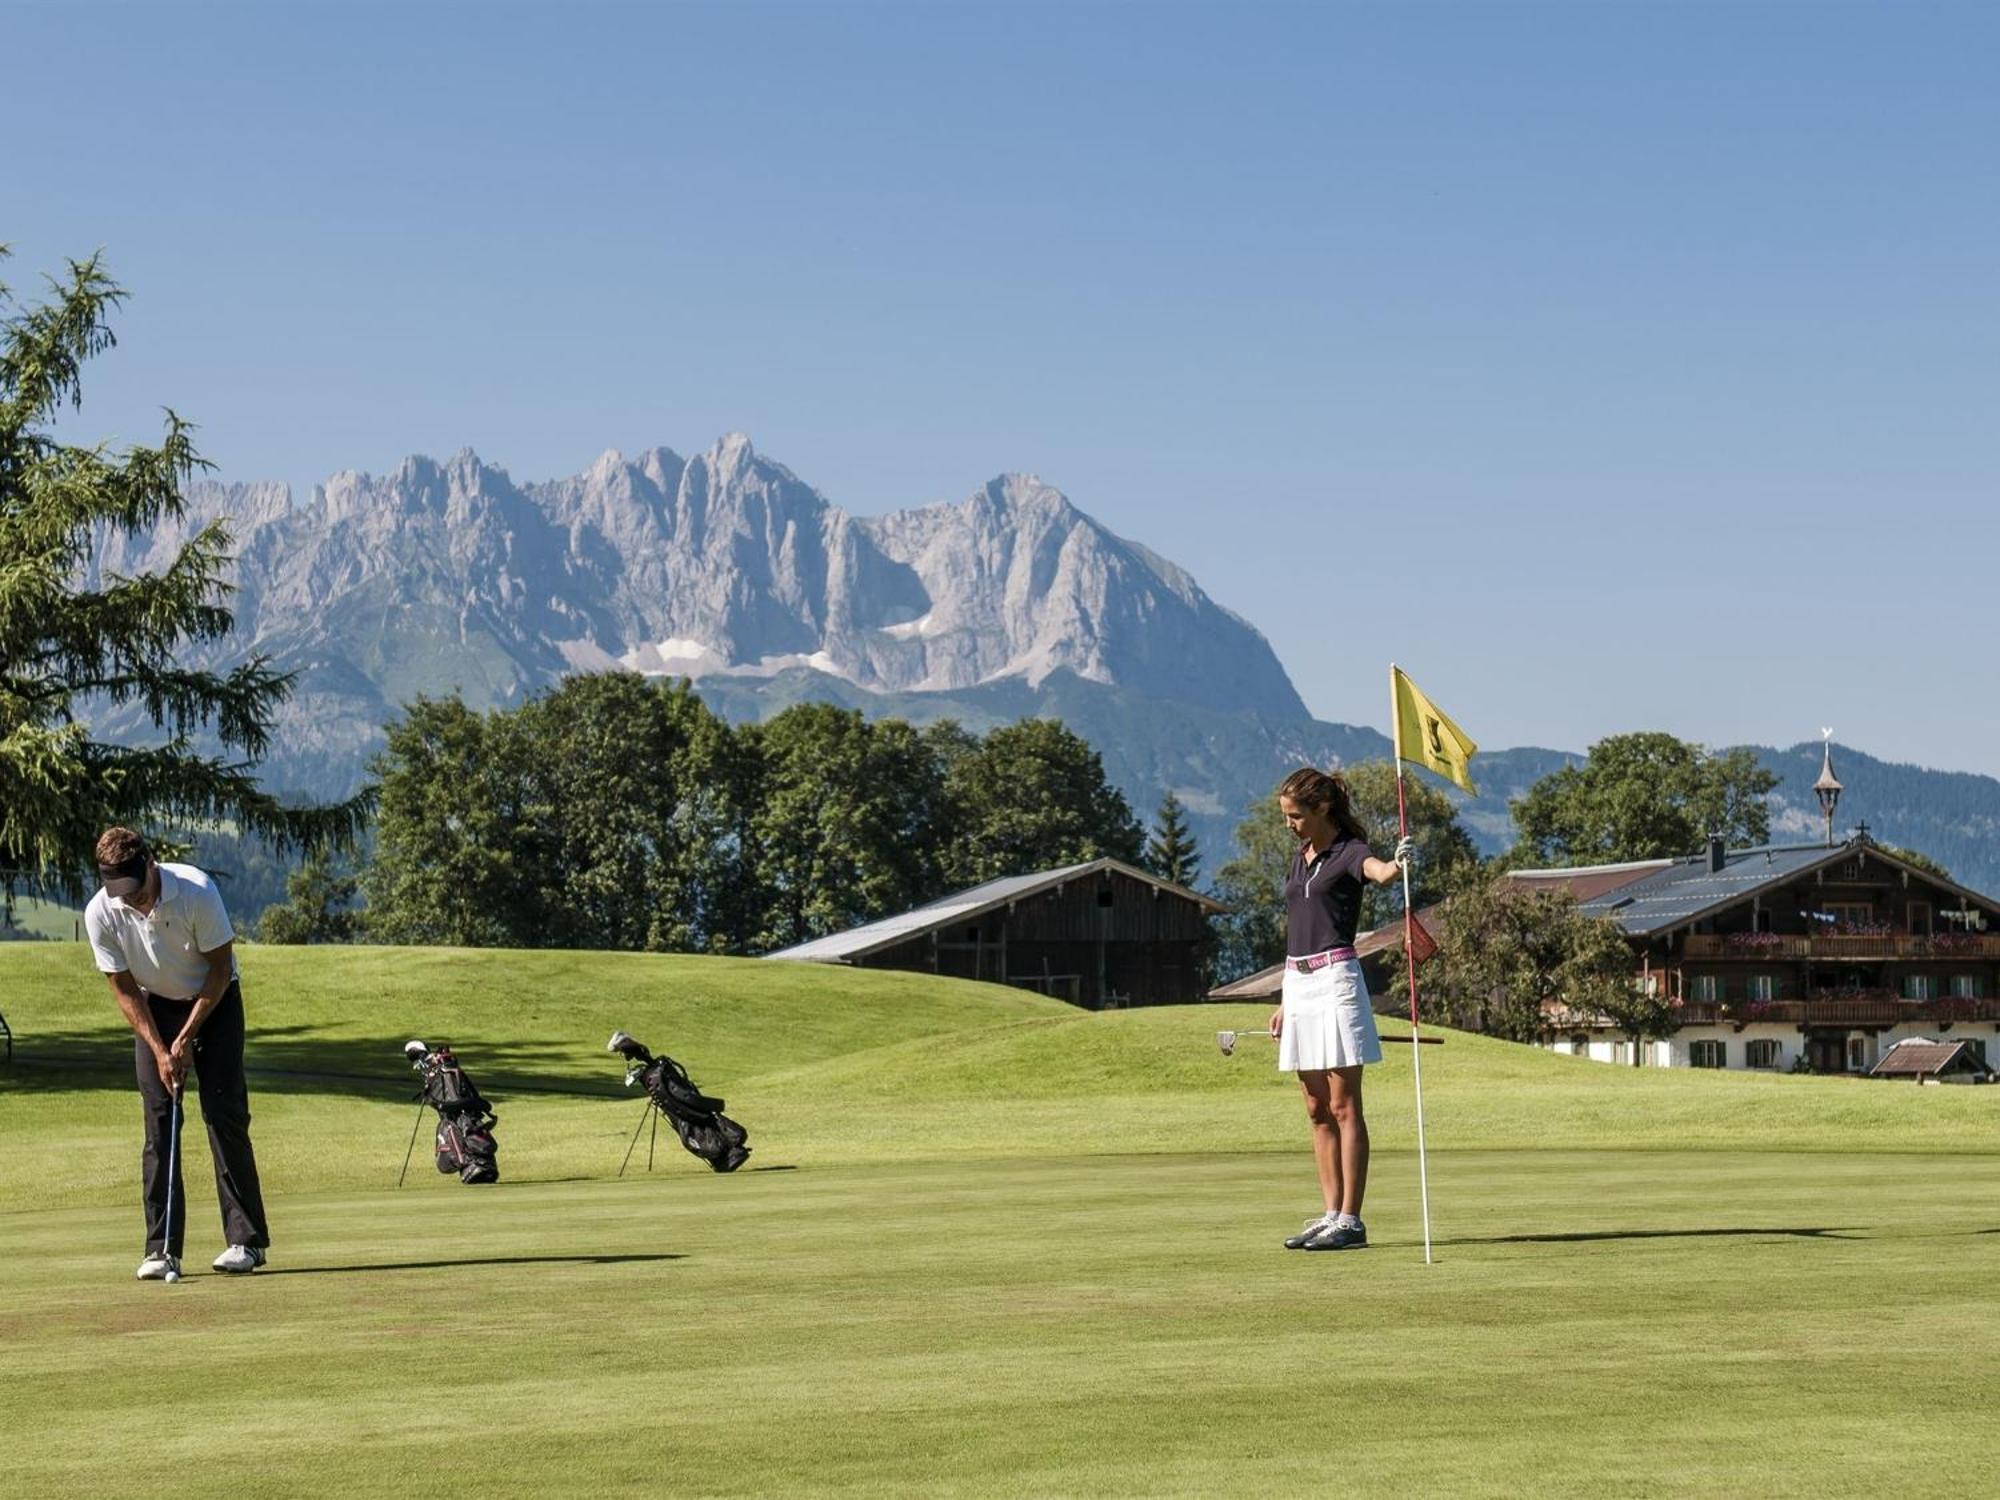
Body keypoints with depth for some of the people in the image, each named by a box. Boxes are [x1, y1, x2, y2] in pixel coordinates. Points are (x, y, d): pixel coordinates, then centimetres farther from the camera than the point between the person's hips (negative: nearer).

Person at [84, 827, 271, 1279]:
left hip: (214, 1003, -2)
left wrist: (187, 1038, -16)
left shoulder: (197, 891, -27)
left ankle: (245, 1239, -7)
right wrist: (158, 1048, -17)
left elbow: (220, 968, -16)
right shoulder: (100, 914, -20)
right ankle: (162, 1249, -4)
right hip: (154, 1008, 2)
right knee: (159, 1123, -6)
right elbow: (124, 988, -9)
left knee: (224, 1114, -11)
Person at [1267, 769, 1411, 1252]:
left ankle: (1350, 1220, -6)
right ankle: (1330, 1216, 12)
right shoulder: (1300, 857, 17)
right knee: (1318, 1111, 8)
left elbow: (1377, 870, -31)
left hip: (1335, 978, -8)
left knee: (1343, 1107, -7)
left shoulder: (1348, 852, -6)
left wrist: (1396, 864, -55)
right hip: (1298, 981, 8)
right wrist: (1285, 1001, 20)